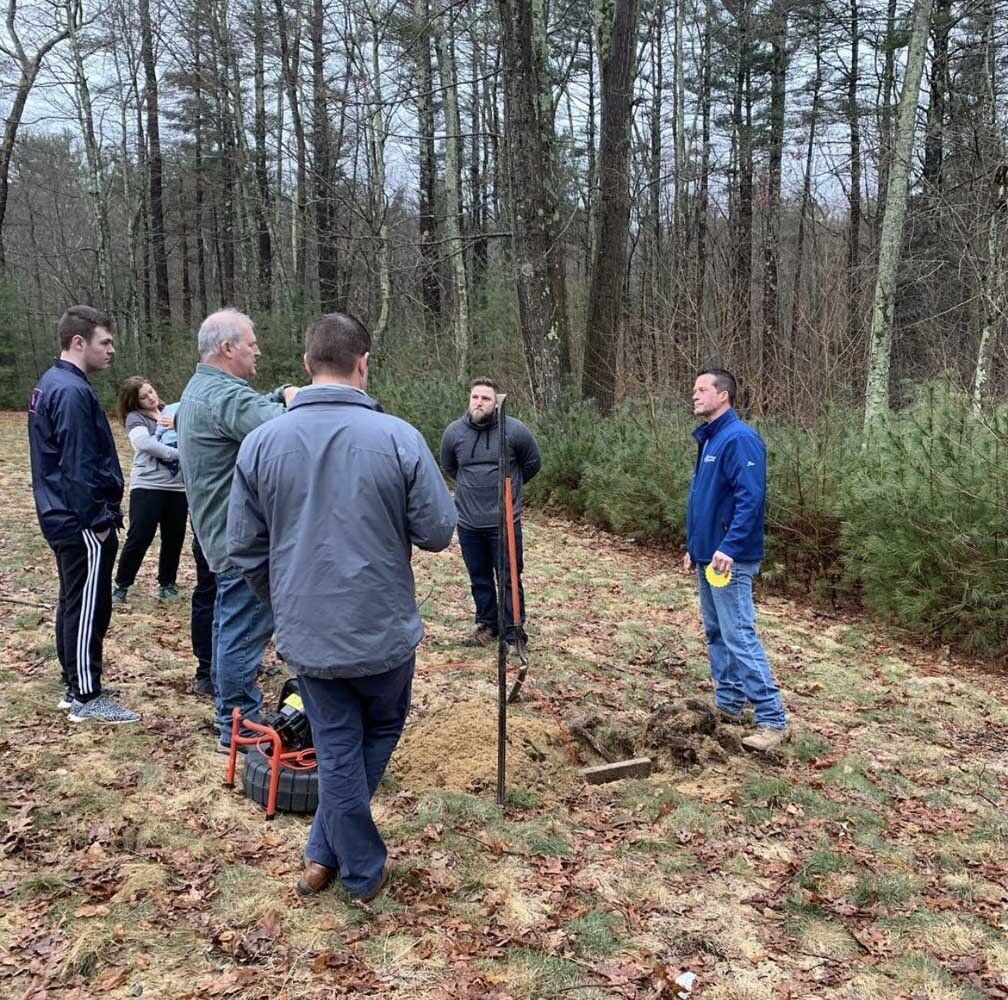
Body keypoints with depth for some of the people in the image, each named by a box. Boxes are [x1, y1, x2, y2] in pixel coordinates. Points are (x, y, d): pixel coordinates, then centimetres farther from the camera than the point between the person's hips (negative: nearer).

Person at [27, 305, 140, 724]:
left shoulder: (50, 383, 13)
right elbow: (80, 467, -24)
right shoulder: (72, 391, -20)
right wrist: (99, 520, -18)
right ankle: (86, 698, 7)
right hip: (82, 522, -11)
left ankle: (75, 686, 28)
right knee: (88, 608, -2)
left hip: (63, 517, 11)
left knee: (74, 604, 17)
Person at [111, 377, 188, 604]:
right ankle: (121, 585, 11)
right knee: (139, 537, -3)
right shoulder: (135, 417, -1)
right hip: (147, 486, -4)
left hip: (178, 486, 4)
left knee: (174, 538, 9)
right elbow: (145, 443, -19)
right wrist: (178, 453, -22)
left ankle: (167, 583, 25)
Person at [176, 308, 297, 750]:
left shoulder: (200, 390, 14)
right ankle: (240, 727, 8)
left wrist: (278, 397, -2)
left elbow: (248, 414, 14)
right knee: (244, 632, -2)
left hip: (224, 532, 11)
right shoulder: (225, 395, -22)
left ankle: (227, 709, 33)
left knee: (230, 624, 20)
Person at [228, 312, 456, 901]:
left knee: (337, 750, 16)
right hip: (383, 630, -2)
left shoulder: (261, 442, -5)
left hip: (306, 633, 2)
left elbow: (246, 549, 1)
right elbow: (439, 533, -10)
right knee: (379, 734, 23)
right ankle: (327, 852, 31)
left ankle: (361, 870, 28)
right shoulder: (398, 437, -15)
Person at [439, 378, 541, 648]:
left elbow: (533, 463, 7)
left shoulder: (515, 430, -9)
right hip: (468, 522, 3)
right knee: (479, 579, 16)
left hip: (504, 521, -3)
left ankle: (515, 634, 13)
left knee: (509, 578, 3)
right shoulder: (453, 432, -1)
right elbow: (448, 467, 18)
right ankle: (486, 626, 32)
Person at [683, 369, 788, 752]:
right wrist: (693, 548, 22)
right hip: (708, 555, 10)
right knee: (716, 634, 16)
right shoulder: (708, 439, 15)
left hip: (729, 560, -10)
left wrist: (729, 547, -28)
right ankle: (727, 704, 28)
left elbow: (751, 498, -23)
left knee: (739, 638, -9)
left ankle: (772, 721, -3)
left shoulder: (740, 438, -15)